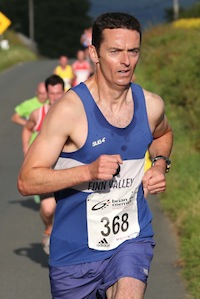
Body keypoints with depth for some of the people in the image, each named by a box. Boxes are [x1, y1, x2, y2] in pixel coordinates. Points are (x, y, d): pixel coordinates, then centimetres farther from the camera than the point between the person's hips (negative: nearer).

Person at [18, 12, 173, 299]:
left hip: (132, 238, 2)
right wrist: (89, 171, -28)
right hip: (75, 250, -2)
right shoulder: (70, 109, -15)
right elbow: (26, 181, -17)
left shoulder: (151, 105, 0)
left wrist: (160, 164, 6)